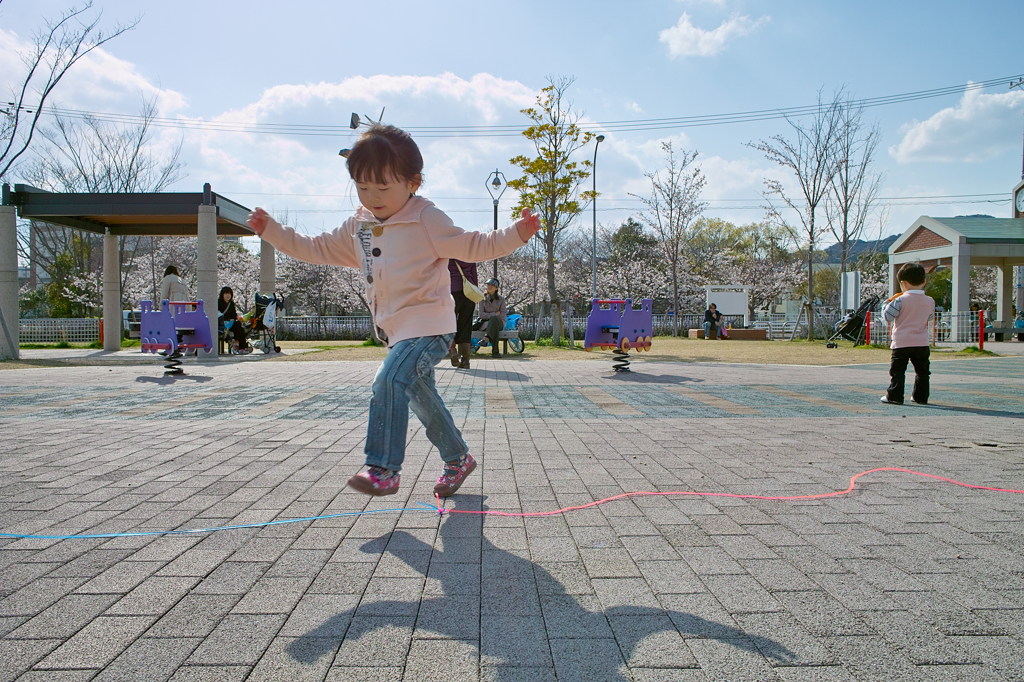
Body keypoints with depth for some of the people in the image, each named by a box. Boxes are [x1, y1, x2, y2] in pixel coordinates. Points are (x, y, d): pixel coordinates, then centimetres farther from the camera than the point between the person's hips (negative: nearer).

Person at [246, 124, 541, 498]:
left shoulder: (427, 220, -9)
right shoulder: (358, 227, 11)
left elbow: (473, 246, -8)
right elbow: (319, 249, 19)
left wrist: (517, 233, -21)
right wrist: (271, 230, 14)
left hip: (429, 325, -8)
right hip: (398, 330, 8)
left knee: (390, 381, -26)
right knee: (422, 398, 16)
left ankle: (383, 469, -19)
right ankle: (458, 459, 34)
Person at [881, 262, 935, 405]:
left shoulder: (900, 301, -12)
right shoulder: (930, 301, 4)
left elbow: (888, 316, -9)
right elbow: (930, 317, 19)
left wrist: (886, 304, 8)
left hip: (902, 344, -4)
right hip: (922, 344, 5)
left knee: (897, 371, 1)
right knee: (922, 372, 14)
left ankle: (895, 396, -1)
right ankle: (921, 397, 19)